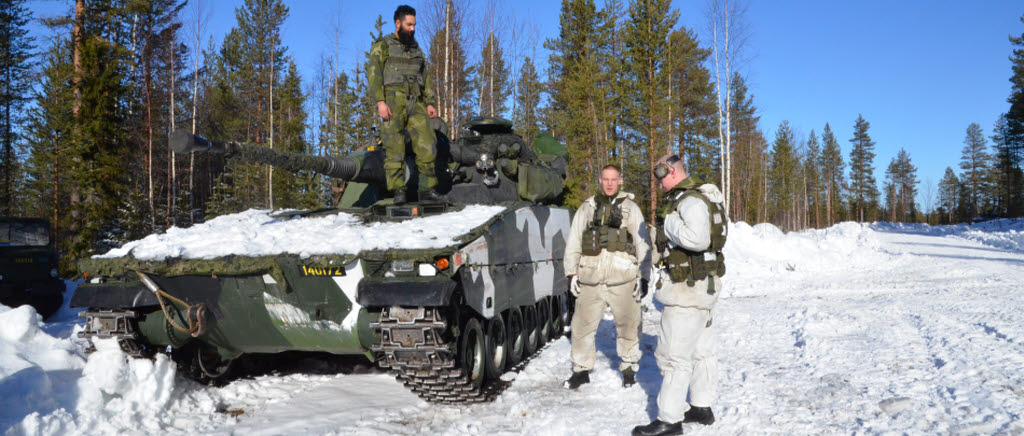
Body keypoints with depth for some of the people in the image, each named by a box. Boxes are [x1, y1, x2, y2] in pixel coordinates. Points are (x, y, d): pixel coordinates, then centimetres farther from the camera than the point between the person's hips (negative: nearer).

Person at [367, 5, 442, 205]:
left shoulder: (416, 48, 23)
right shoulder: (383, 46, 5)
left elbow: (425, 77, 24)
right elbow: (373, 73, -6)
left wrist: (429, 103, 13)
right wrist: (380, 101, -17)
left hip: (416, 103, 5)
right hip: (393, 102, -5)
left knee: (427, 145, -6)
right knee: (394, 149, -7)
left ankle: (427, 189, 0)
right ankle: (398, 191, -5)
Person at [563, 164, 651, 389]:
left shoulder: (631, 208, 9)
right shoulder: (587, 208, 13)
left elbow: (642, 245, 7)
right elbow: (573, 243, 15)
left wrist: (643, 276, 2)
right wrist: (572, 273, 8)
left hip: (623, 279, -1)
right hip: (590, 280, 1)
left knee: (628, 325, 3)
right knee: (582, 325, 3)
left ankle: (629, 367, 21)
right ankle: (581, 369, 18)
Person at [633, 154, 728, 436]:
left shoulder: (691, 201, -19)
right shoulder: (692, 197, 14)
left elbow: (698, 239, -34)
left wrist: (669, 223, -20)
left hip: (688, 288, -11)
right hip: (702, 286, 11)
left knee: (674, 355, -7)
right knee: (701, 350, 17)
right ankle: (702, 408, 28)